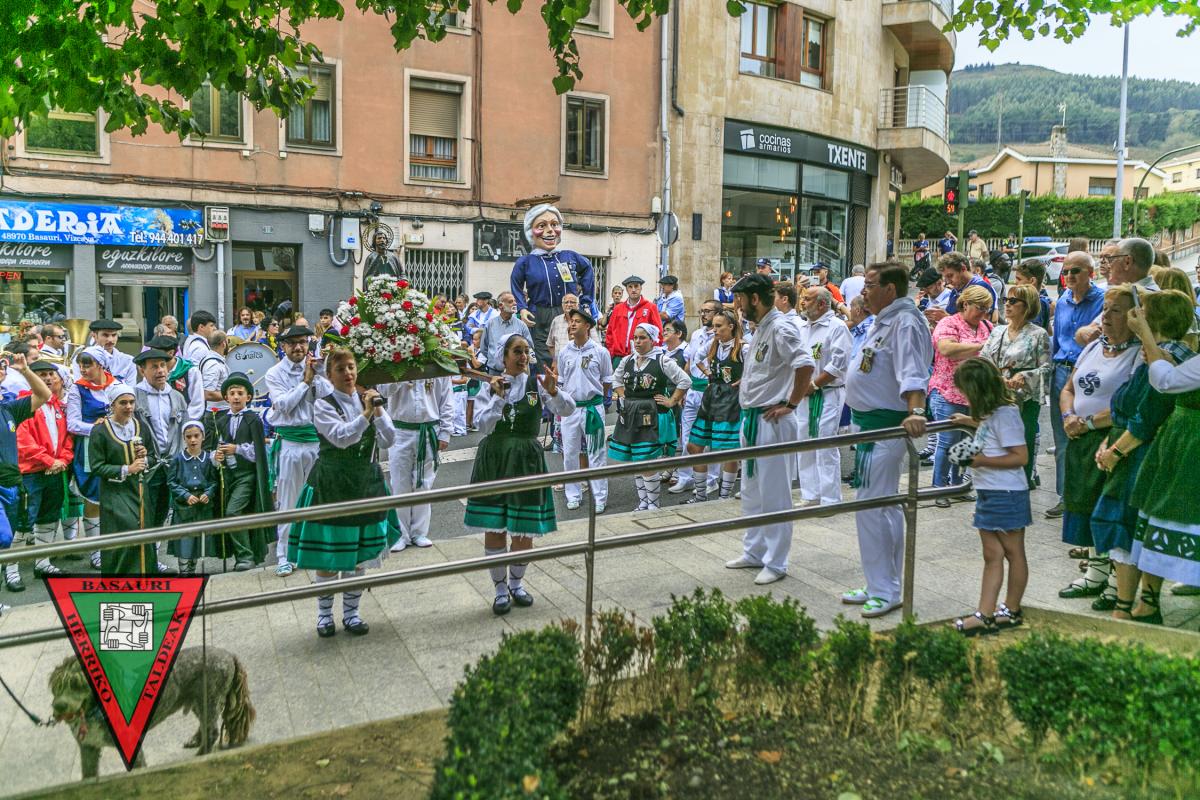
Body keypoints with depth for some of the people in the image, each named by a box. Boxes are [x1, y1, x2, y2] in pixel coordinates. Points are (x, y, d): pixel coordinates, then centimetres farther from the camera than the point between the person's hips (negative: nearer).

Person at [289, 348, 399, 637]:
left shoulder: (368, 399, 4)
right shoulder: (323, 405, -8)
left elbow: (388, 441, -4)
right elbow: (341, 437, -23)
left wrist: (378, 411, -17)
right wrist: (365, 414, -30)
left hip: (365, 481, 4)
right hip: (331, 483, -4)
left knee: (359, 551, 10)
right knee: (328, 553, 3)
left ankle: (351, 613, 24)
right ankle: (324, 613, 21)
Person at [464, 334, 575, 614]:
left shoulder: (537, 383, 0)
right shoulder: (491, 386, 2)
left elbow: (568, 410, -14)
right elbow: (483, 425, -11)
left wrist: (553, 391, -32)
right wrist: (499, 397, -22)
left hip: (526, 461, 0)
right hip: (493, 460, 0)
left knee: (524, 528, 6)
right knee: (494, 528, 2)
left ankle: (517, 582, 31)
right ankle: (501, 589, 20)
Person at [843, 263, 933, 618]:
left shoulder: (906, 323, -17)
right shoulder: (884, 321, 15)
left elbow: (913, 374, -33)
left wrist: (916, 411, -46)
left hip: (885, 428, -11)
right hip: (869, 424, 11)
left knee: (870, 508, -9)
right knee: (887, 508, 17)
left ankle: (884, 591, 2)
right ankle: (884, 585, 29)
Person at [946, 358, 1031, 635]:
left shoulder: (1005, 414, -19)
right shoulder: (993, 413, 9)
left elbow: (1021, 457, -22)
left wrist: (981, 460, -23)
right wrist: (970, 422, 31)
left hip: (1007, 495, -9)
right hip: (988, 494, 9)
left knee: (1013, 552, 8)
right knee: (992, 556, 7)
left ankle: (1012, 611, 20)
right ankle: (984, 615, 9)